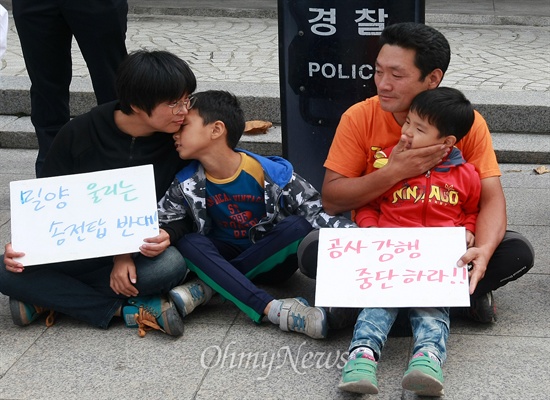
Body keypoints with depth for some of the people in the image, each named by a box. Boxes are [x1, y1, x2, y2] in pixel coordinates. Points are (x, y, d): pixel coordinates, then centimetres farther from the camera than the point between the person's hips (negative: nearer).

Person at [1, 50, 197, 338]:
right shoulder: (79, 134, -9)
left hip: (139, 253, -1)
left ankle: (51, 297, -22)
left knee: (172, 264, -36)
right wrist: (23, 245, -22)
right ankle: (126, 309, -25)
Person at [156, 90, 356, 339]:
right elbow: (166, 221, -5)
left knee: (300, 226, -29)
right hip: (225, 258, 2)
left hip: (273, 260, -1)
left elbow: (314, 212, -17)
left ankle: (207, 287, -27)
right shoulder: (187, 184, -9)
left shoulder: (271, 173, -19)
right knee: (187, 243, -27)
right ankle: (273, 309, -44)